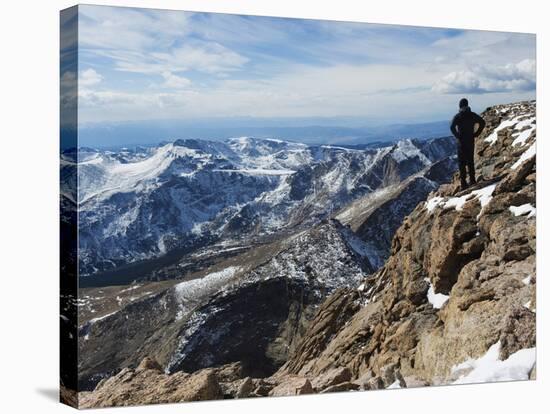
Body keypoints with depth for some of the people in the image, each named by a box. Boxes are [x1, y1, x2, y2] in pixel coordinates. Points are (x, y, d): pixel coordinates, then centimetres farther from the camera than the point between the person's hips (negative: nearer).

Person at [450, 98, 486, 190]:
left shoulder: (457, 116, -8)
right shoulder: (473, 115, 3)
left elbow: (452, 127, -22)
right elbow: (482, 123, -1)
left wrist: (457, 136, -10)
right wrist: (476, 134, 2)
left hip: (462, 141, -4)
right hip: (471, 141, 4)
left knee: (462, 162, 1)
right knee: (470, 160, 16)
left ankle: (463, 182, -3)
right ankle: (472, 180, 17)